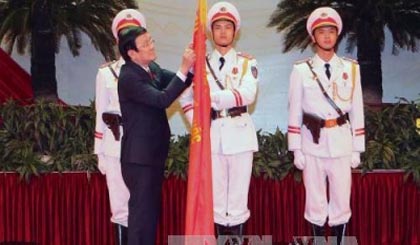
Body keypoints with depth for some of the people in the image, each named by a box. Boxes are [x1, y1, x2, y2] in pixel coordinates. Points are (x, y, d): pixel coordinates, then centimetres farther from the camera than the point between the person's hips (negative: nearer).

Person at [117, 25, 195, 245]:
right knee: (141, 208, 1)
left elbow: (178, 83, 6)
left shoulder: (152, 68, 7)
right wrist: (183, 69, -29)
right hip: (139, 155, -9)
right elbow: (163, 99, -28)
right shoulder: (129, 77, -20)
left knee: (152, 208, 18)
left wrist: (192, 64, -11)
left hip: (154, 152, 9)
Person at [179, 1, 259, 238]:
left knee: (239, 194, 2)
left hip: (240, 132, -2)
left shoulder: (247, 62, 3)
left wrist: (214, 97, -24)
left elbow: (248, 93, -15)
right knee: (216, 194, 8)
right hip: (211, 133, 2)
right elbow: (186, 97, 5)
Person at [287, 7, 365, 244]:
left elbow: (357, 111, 5)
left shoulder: (351, 69, 2)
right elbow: (295, 112, 0)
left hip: (341, 142, 1)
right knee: (315, 199, 9)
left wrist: (357, 149, 4)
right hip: (313, 142, -1)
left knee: (341, 199, 7)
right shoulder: (301, 70, -2)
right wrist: (296, 149, -3)